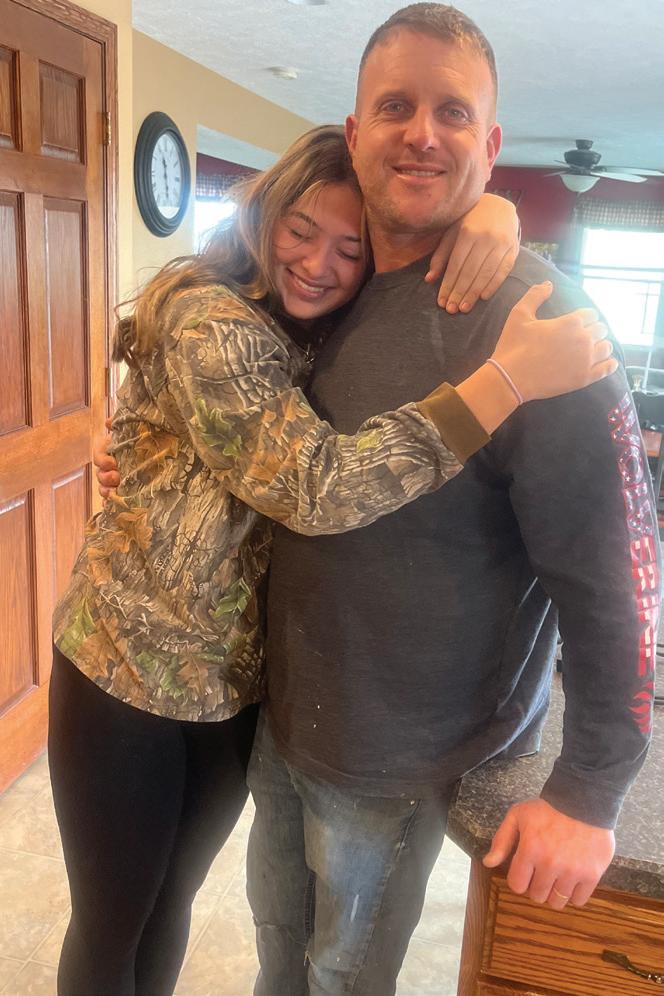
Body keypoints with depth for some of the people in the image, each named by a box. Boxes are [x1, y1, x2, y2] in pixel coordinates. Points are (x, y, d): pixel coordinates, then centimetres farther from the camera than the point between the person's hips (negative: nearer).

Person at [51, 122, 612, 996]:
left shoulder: (340, 329, 2)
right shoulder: (207, 322, -21)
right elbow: (316, 485, -34)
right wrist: (509, 378, -38)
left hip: (240, 680, 6)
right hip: (128, 668, -5)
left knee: (172, 899, 25)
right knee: (111, 924, 14)